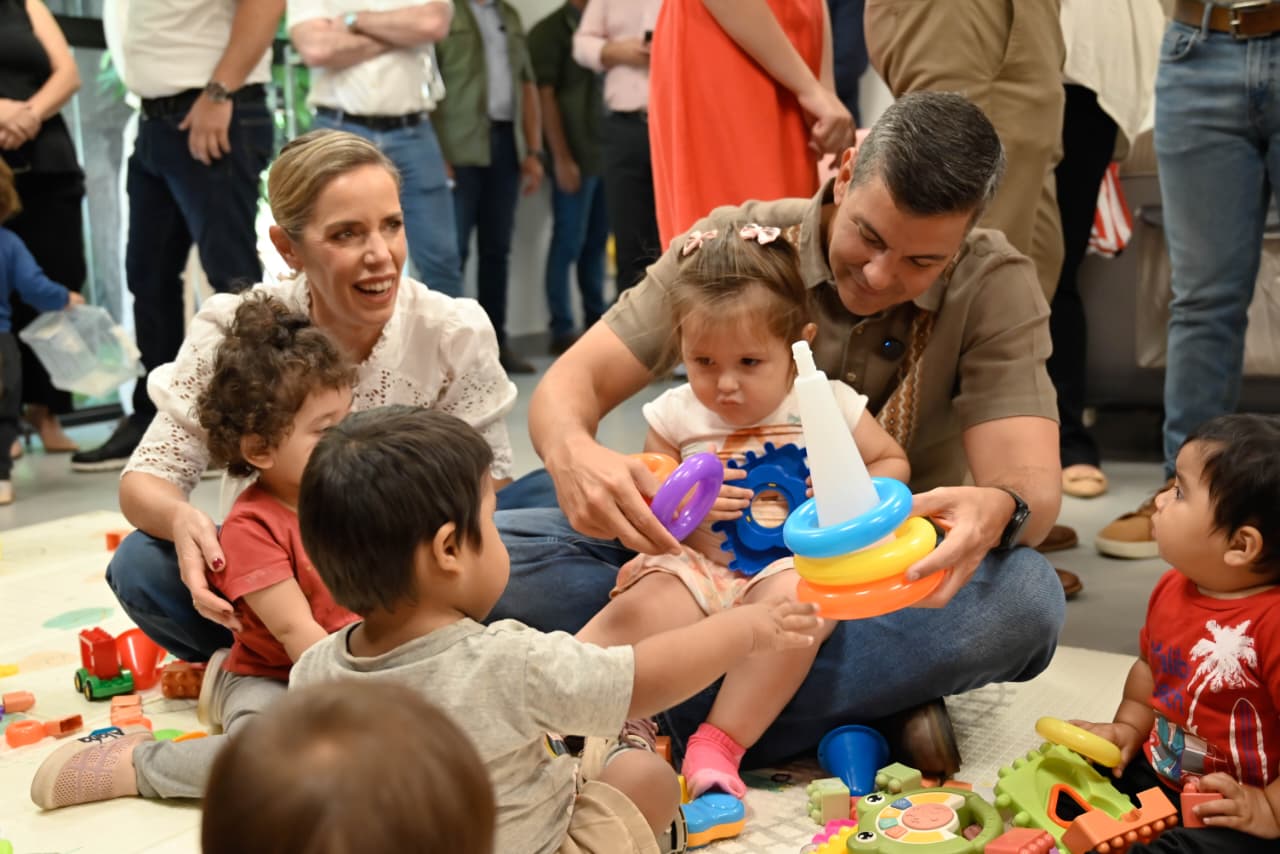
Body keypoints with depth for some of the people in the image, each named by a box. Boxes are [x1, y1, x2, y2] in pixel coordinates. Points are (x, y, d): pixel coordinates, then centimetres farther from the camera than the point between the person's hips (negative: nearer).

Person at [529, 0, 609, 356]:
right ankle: (562, 332, 3)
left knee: (597, 243, 10)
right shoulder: (550, 31, -2)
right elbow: (545, 97, -8)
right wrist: (561, 158, -13)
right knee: (568, 244, -2)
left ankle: (597, 321, 17)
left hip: (607, 153, 6)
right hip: (575, 157, -6)